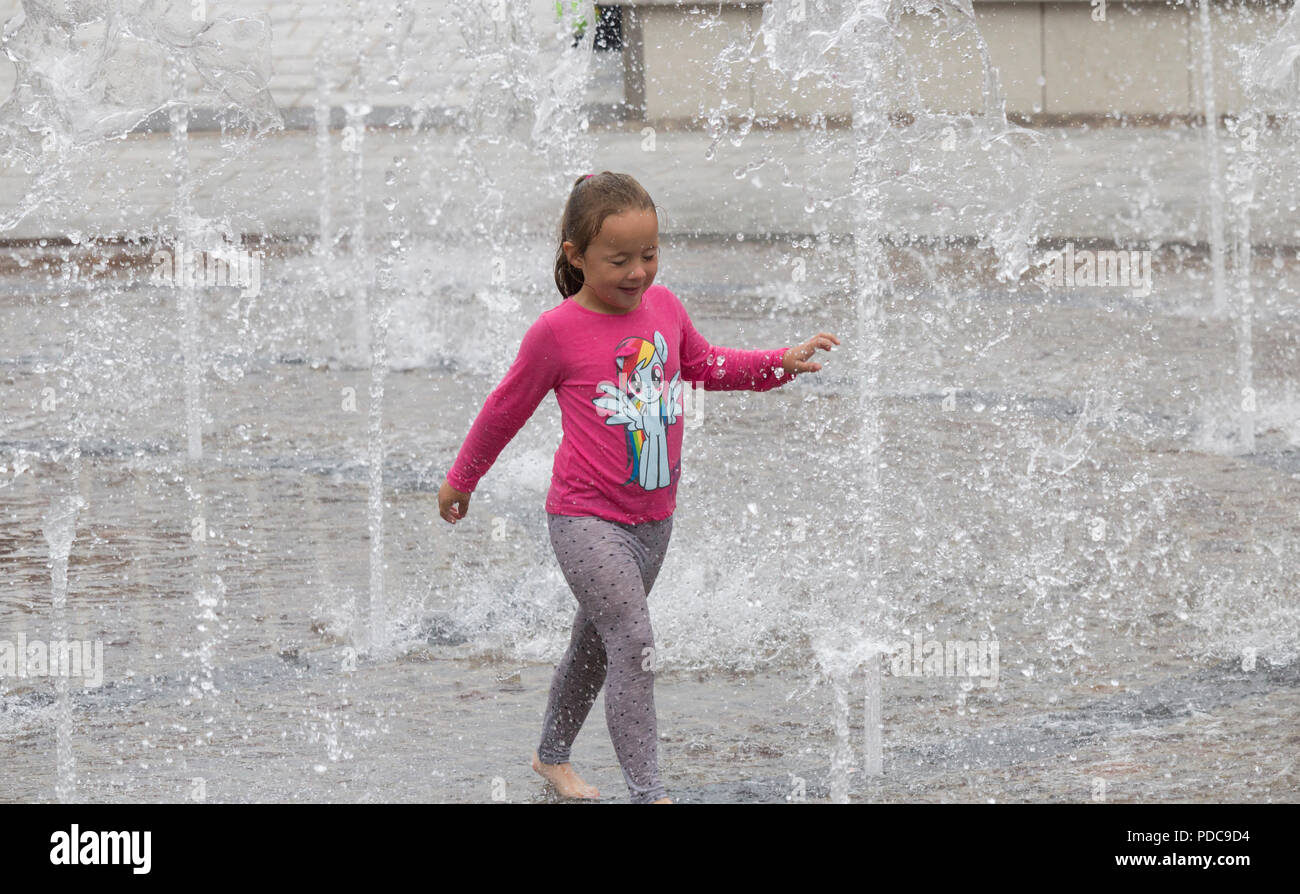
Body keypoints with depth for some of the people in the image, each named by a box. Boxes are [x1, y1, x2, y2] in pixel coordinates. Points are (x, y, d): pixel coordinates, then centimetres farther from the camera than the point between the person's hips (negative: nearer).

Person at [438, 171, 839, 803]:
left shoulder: (663, 307, 3)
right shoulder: (557, 332, -13)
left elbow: (706, 365, 22)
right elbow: (506, 409, 1)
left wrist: (782, 363, 10)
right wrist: (461, 478, 12)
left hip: (652, 520, 6)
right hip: (586, 520, -6)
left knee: (597, 643, 20)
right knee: (634, 645, -18)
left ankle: (552, 756, 39)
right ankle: (647, 793, -18)